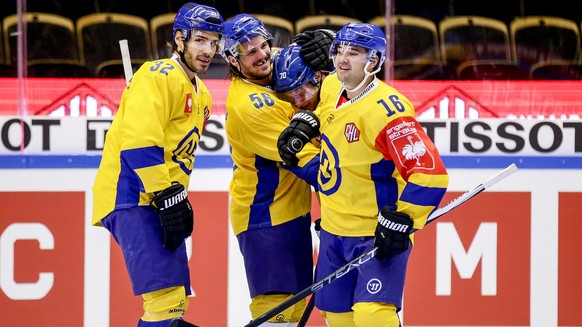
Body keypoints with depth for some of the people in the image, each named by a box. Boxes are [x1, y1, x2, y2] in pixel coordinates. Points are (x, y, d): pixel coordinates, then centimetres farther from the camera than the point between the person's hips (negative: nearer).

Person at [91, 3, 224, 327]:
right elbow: (139, 142, -21)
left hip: (161, 201, 10)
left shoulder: (202, 96, 20)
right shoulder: (160, 76, -11)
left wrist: (177, 197, 16)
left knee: (175, 299, 13)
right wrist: (167, 196, -23)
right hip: (130, 196, -10)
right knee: (167, 296, -21)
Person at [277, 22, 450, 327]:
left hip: (378, 235, -8)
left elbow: (430, 173, -29)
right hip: (334, 230, 9)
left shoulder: (386, 110, -24)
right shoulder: (331, 88, 1)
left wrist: (399, 220, -28)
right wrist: (306, 122, 9)